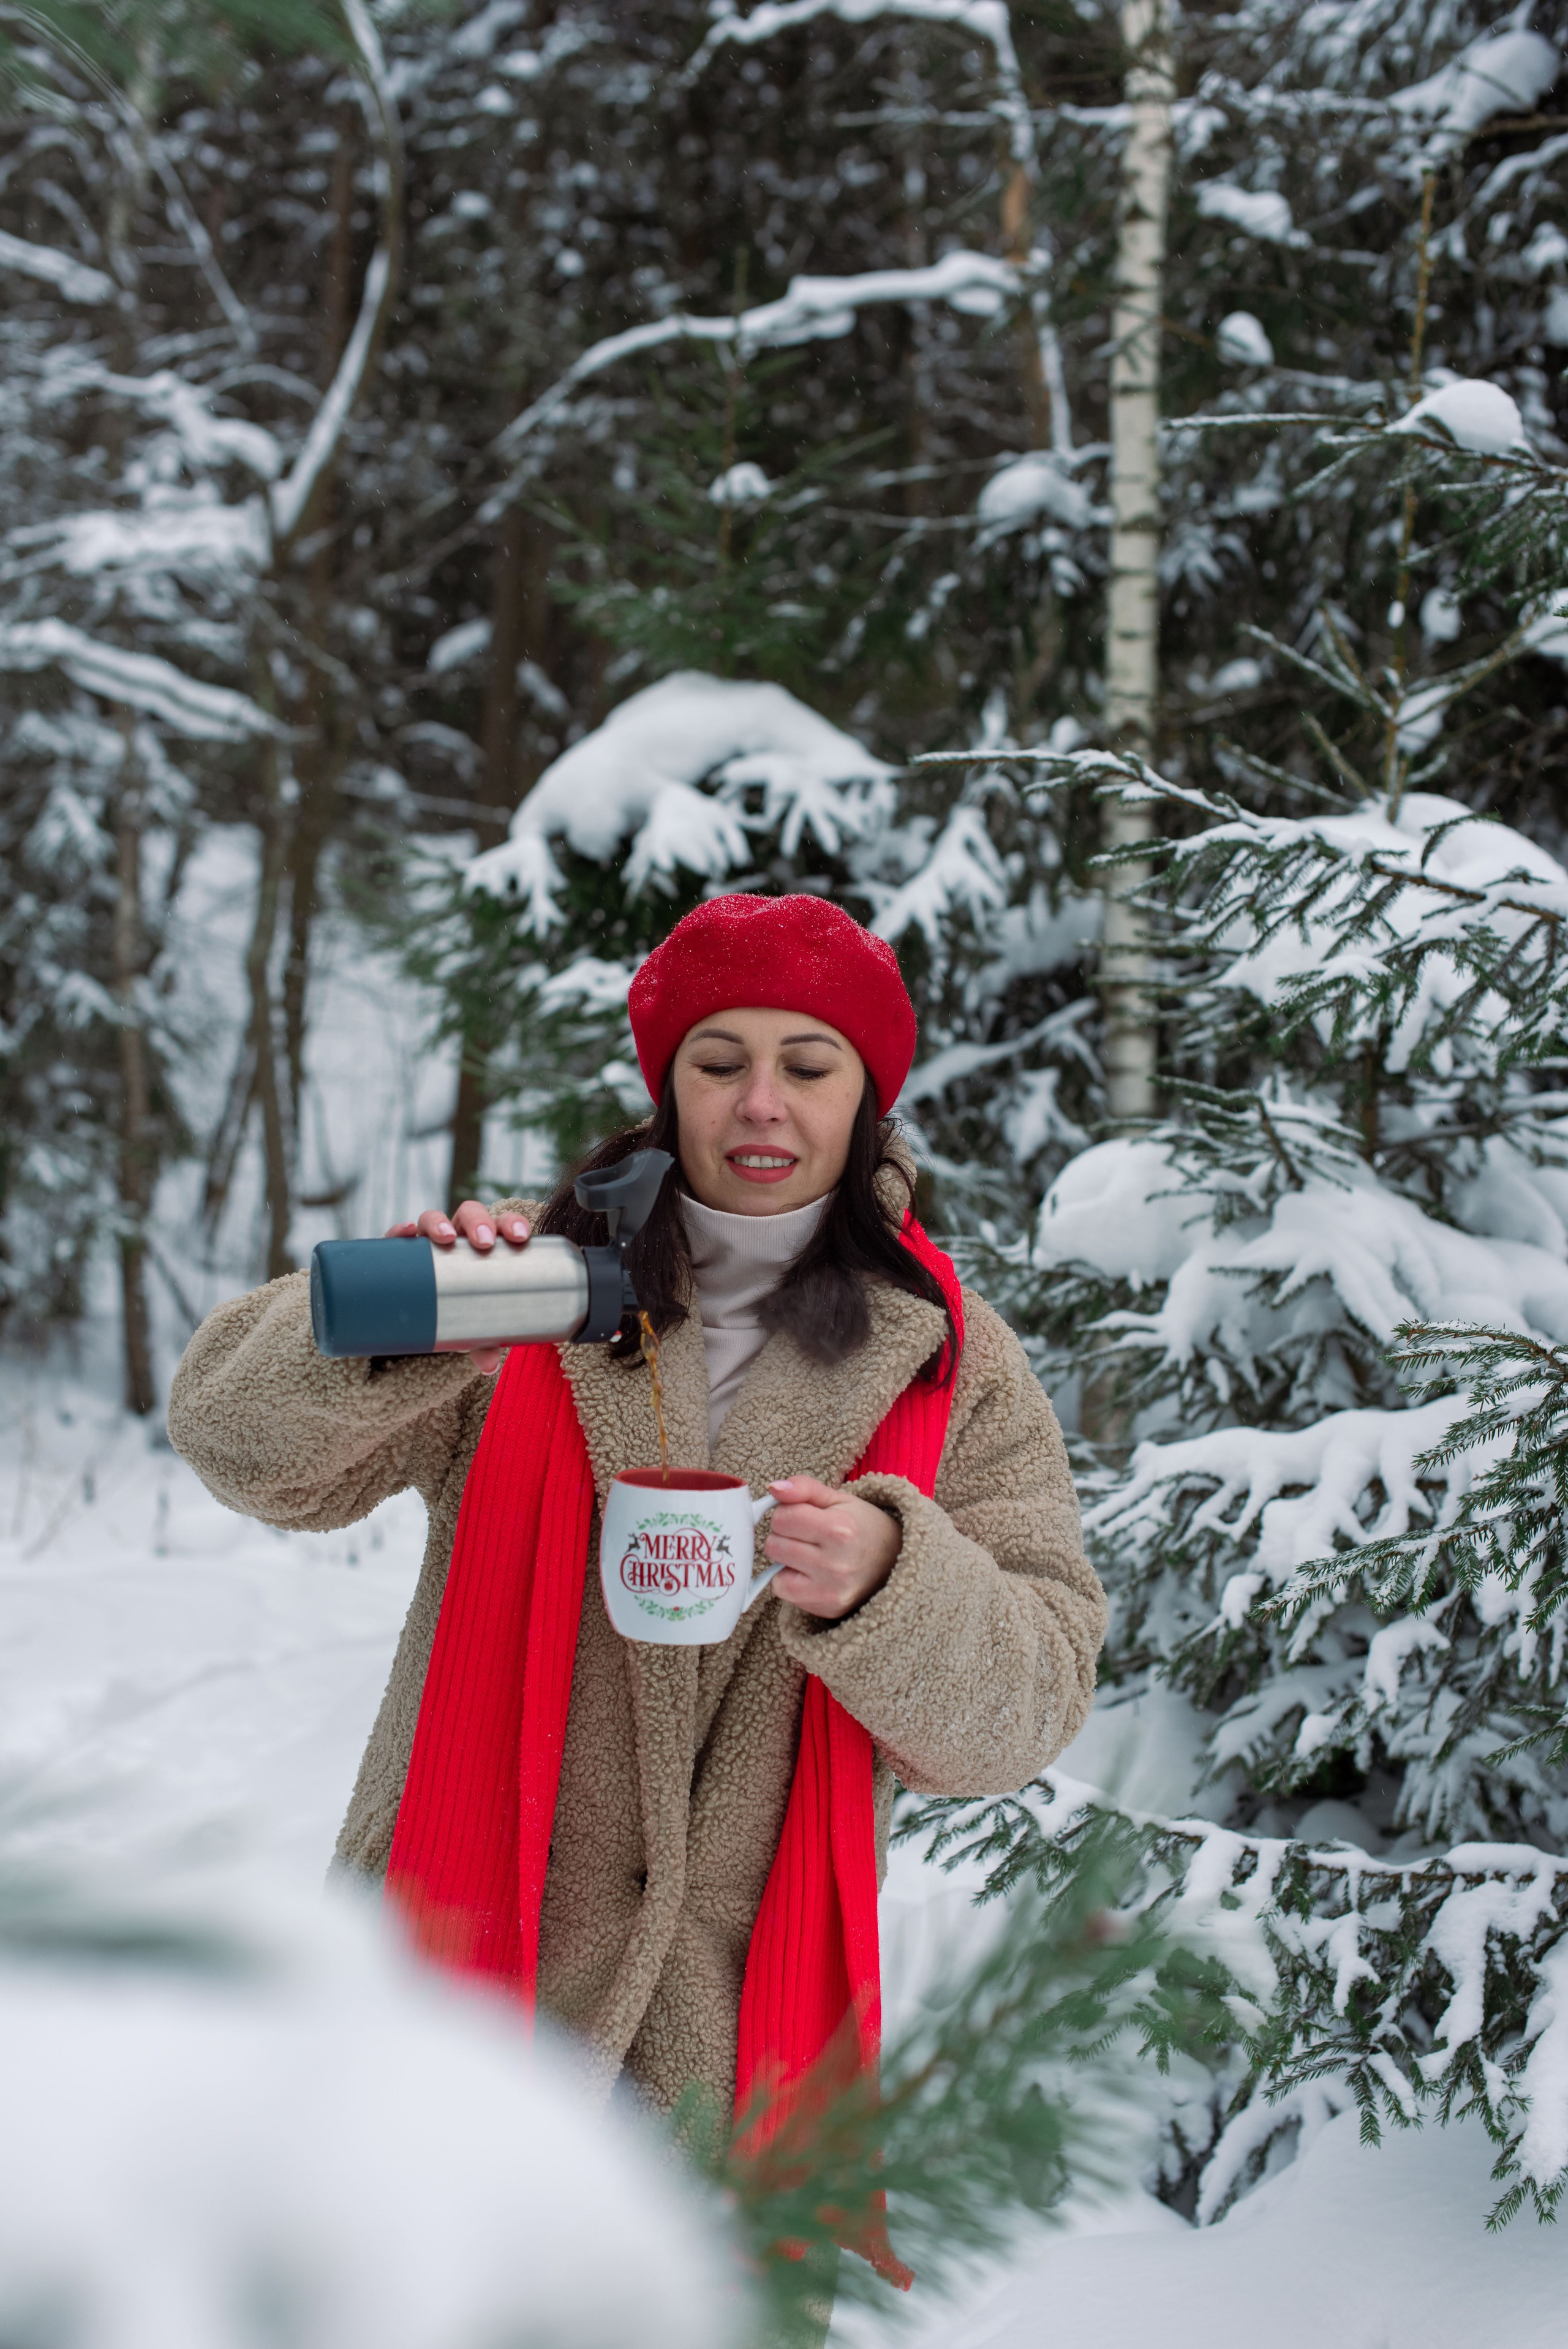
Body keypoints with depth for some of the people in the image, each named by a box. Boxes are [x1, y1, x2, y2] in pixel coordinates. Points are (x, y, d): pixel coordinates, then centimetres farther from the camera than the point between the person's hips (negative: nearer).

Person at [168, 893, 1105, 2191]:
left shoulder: (958, 1367, 2)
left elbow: (1029, 1707, -5)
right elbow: (249, 1444, -8)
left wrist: (883, 1584, -26)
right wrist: (391, 1334, -30)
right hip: (461, 1977, 0)